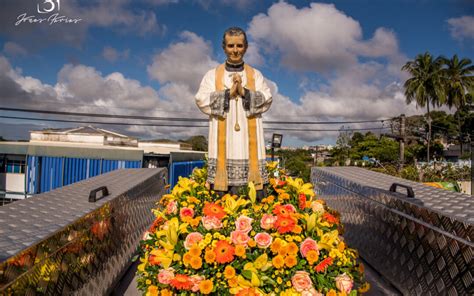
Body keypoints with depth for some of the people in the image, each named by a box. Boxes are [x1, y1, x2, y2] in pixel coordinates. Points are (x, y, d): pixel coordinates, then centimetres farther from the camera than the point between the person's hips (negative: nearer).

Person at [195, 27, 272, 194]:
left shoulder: (255, 75, 14)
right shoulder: (213, 75, 11)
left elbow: (267, 100, 2)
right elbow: (202, 100, -1)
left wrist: (244, 92, -11)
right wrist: (228, 93, -9)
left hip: (248, 138, 1)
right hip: (223, 141, 0)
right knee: (223, 196, -4)